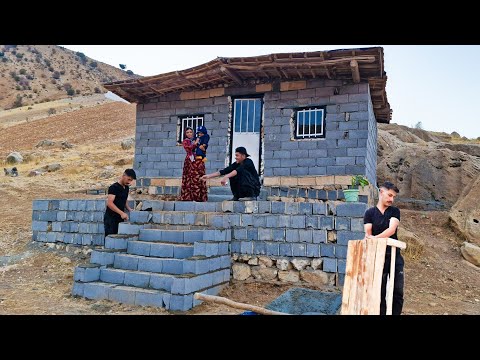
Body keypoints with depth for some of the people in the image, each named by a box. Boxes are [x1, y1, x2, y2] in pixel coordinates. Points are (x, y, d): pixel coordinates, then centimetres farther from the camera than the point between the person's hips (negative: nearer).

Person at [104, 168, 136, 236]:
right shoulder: (114, 187, -13)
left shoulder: (127, 188, 11)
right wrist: (121, 213, -29)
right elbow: (109, 203, -22)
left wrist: (129, 209, 6)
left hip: (120, 218, 7)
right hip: (111, 218, -7)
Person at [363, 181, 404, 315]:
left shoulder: (394, 211, 4)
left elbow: (391, 230, -14)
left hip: (395, 256, 1)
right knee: (380, 292, 5)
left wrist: (375, 238, -28)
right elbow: (368, 234, -4)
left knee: (398, 291, 2)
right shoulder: (370, 213, 3)